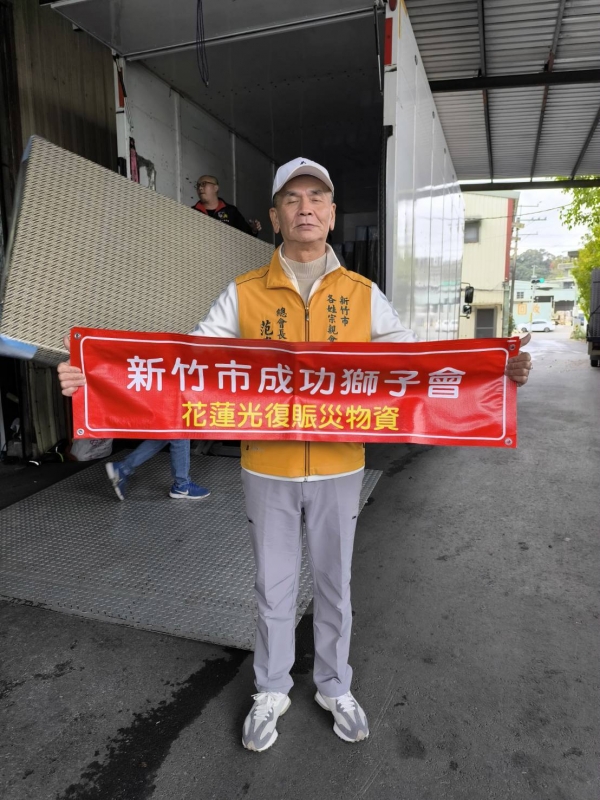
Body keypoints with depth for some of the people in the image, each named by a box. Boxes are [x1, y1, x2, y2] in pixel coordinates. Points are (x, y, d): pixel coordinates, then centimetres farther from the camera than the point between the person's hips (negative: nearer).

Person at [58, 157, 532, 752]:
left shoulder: (363, 294, -1)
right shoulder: (243, 294, -4)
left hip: (339, 469, 1)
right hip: (267, 470, -1)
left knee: (334, 585, 19)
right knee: (273, 587, 17)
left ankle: (334, 687, 45)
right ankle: (271, 691, 42)